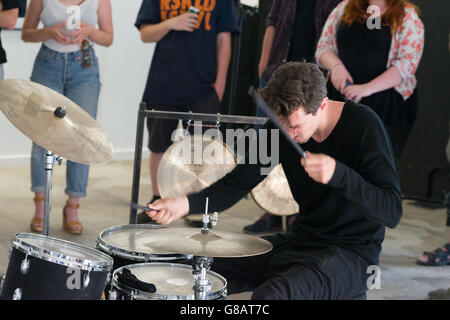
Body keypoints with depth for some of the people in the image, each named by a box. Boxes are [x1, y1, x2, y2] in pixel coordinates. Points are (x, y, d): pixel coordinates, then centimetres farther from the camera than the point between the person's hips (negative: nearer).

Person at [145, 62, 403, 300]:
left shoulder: (363, 125, -20)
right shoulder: (280, 128, -3)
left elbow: (392, 213, -23)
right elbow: (237, 183, 0)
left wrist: (338, 174, -37)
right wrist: (187, 204, -18)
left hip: (351, 252, -6)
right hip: (302, 238, 7)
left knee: (268, 297, -31)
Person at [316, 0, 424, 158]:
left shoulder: (407, 16, 0)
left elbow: (408, 62, -10)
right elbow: (324, 45, 13)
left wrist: (368, 88, -22)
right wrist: (336, 66, -11)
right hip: (341, 97, 3)